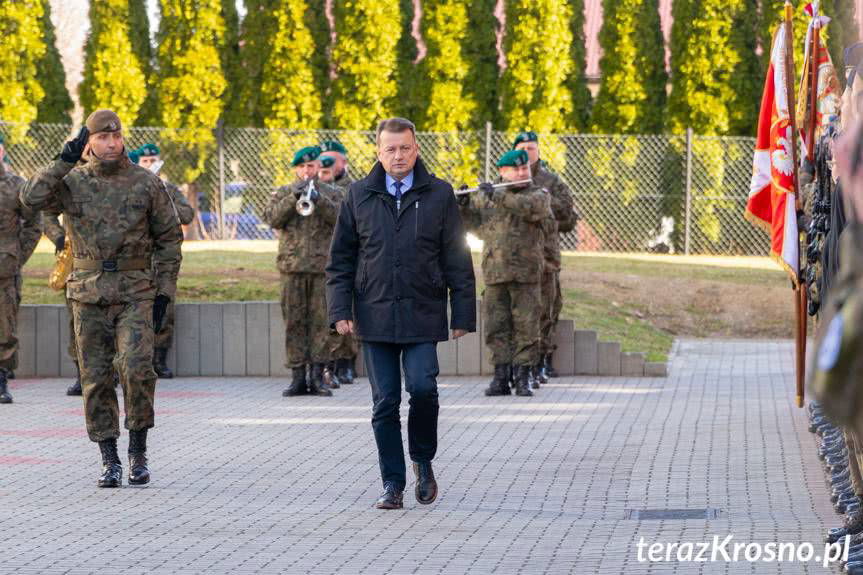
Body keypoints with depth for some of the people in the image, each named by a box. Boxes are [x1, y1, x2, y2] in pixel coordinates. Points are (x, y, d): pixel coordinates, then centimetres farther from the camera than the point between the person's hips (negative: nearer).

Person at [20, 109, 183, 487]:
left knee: (136, 368, -18)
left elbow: (169, 238, 7)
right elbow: (32, 198, -15)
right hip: (89, 296, 2)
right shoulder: (71, 183, 4)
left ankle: (138, 449, -3)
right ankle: (109, 460, 12)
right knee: (96, 380, 3)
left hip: (135, 295, -2)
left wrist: (164, 292, 0)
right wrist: (66, 159, -13)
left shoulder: (147, 183, 3)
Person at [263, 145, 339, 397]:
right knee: (294, 322, 0)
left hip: (322, 266, -1)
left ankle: (317, 376, -1)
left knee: (320, 321, -4)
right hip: (292, 267, 1)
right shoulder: (283, 194, 14)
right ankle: (298, 377, 3)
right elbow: (272, 218, -3)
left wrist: (319, 200, -19)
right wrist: (294, 197, -13)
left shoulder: (330, 194, 13)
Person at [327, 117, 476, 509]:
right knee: (385, 403, 3)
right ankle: (392, 484, 11)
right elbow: (340, 260, 9)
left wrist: (463, 315, 0)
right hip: (375, 317, 1)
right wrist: (340, 311, -1)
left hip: (423, 315, -1)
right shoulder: (359, 196, 7)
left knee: (422, 387, -15)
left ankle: (422, 459, 10)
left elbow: (458, 261, 5)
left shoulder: (439, 195, 4)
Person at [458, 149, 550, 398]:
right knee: (496, 327, 2)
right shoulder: (486, 197, 14)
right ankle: (501, 377, 7)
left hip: (525, 274, -3)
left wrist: (497, 197, -20)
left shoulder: (539, 195, 4)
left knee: (526, 327, -3)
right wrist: (463, 205, -3)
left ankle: (522, 378, 3)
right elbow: (477, 225, 15)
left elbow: (530, 208, -18)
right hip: (495, 273, 3)